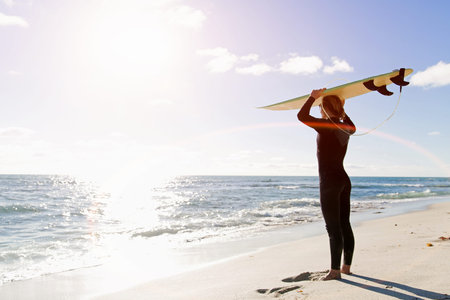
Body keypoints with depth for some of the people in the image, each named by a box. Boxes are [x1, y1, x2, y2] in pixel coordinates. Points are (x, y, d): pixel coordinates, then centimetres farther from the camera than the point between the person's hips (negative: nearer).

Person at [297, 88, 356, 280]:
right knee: (345, 225, 12)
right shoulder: (344, 128, 11)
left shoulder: (326, 125, -13)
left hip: (329, 181, -8)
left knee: (334, 228, -5)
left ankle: (335, 270, 0)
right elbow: (352, 127, 35)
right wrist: (342, 110, 35)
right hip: (344, 180, 8)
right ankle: (346, 266, 20)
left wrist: (313, 97, 0)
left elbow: (302, 116, -11)